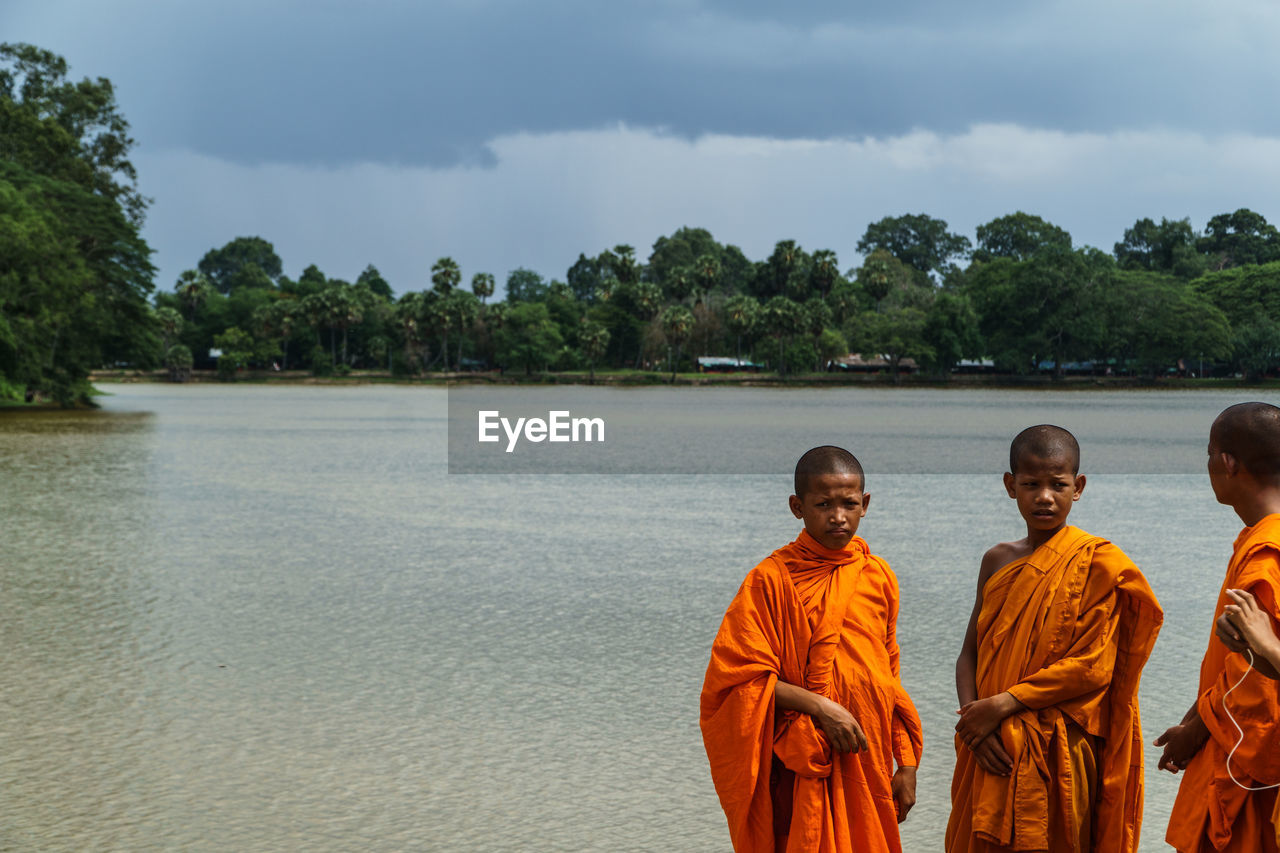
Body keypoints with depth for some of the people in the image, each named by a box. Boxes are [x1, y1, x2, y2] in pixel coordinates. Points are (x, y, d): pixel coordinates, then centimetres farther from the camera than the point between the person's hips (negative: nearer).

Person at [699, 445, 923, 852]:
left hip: (868, 766, 4)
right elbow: (742, 678, -11)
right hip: (800, 773, -4)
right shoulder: (771, 579, -7)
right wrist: (820, 706, -19)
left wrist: (906, 762, 8)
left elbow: (888, 682, 12)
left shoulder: (878, 576, 6)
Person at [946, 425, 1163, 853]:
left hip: (1056, 757, -5)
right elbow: (970, 654, 8)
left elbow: (1094, 668, -14)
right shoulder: (998, 561, 10)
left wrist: (1003, 704, -15)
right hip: (993, 754, 5)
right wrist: (973, 718, -10)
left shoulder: (1096, 563, -7)